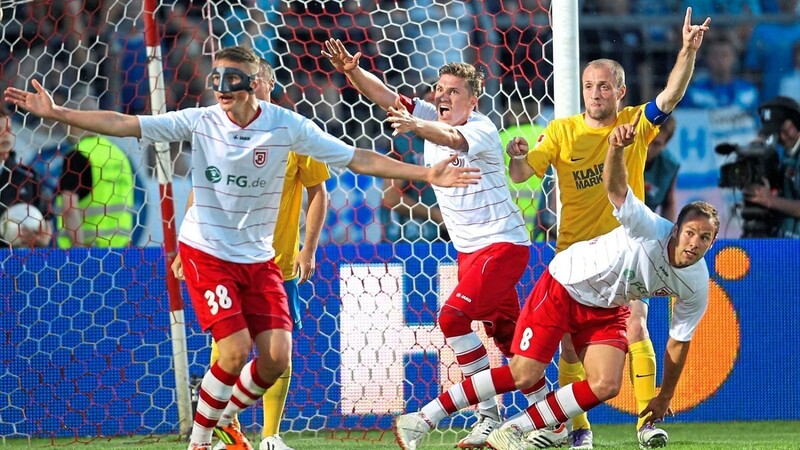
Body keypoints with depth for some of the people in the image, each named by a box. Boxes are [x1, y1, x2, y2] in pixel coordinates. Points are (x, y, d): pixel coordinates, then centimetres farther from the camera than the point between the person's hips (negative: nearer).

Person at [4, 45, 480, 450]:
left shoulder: (286, 126, -7)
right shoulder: (200, 121, -8)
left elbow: (357, 159, -6)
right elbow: (123, 124, -9)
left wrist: (426, 174, -13)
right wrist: (55, 113, -16)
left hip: (260, 259, 2)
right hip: (207, 253, -2)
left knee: (276, 358, -7)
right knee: (237, 350, -16)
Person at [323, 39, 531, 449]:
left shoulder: (482, 130, -18)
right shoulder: (433, 119, 3)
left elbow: (453, 139, -40)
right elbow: (385, 96, -3)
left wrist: (414, 126, -59)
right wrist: (352, 71, -21)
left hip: (502, 244, -9)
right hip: (469, 249, 9)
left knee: (454, 317, -20)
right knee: (508, 337, 13)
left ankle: (490, 416, -16)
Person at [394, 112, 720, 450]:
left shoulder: (696, 287, -12)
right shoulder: (650, 229, -27)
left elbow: (679, 341, 2)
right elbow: (615, 187, -41)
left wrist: (665, 397, 10)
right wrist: (616, 149, -63)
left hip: (607, 310, 6)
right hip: (564, 286, -6)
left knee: (606, 386, -16)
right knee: (524, 374, -14)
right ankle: (422, 420, -8)